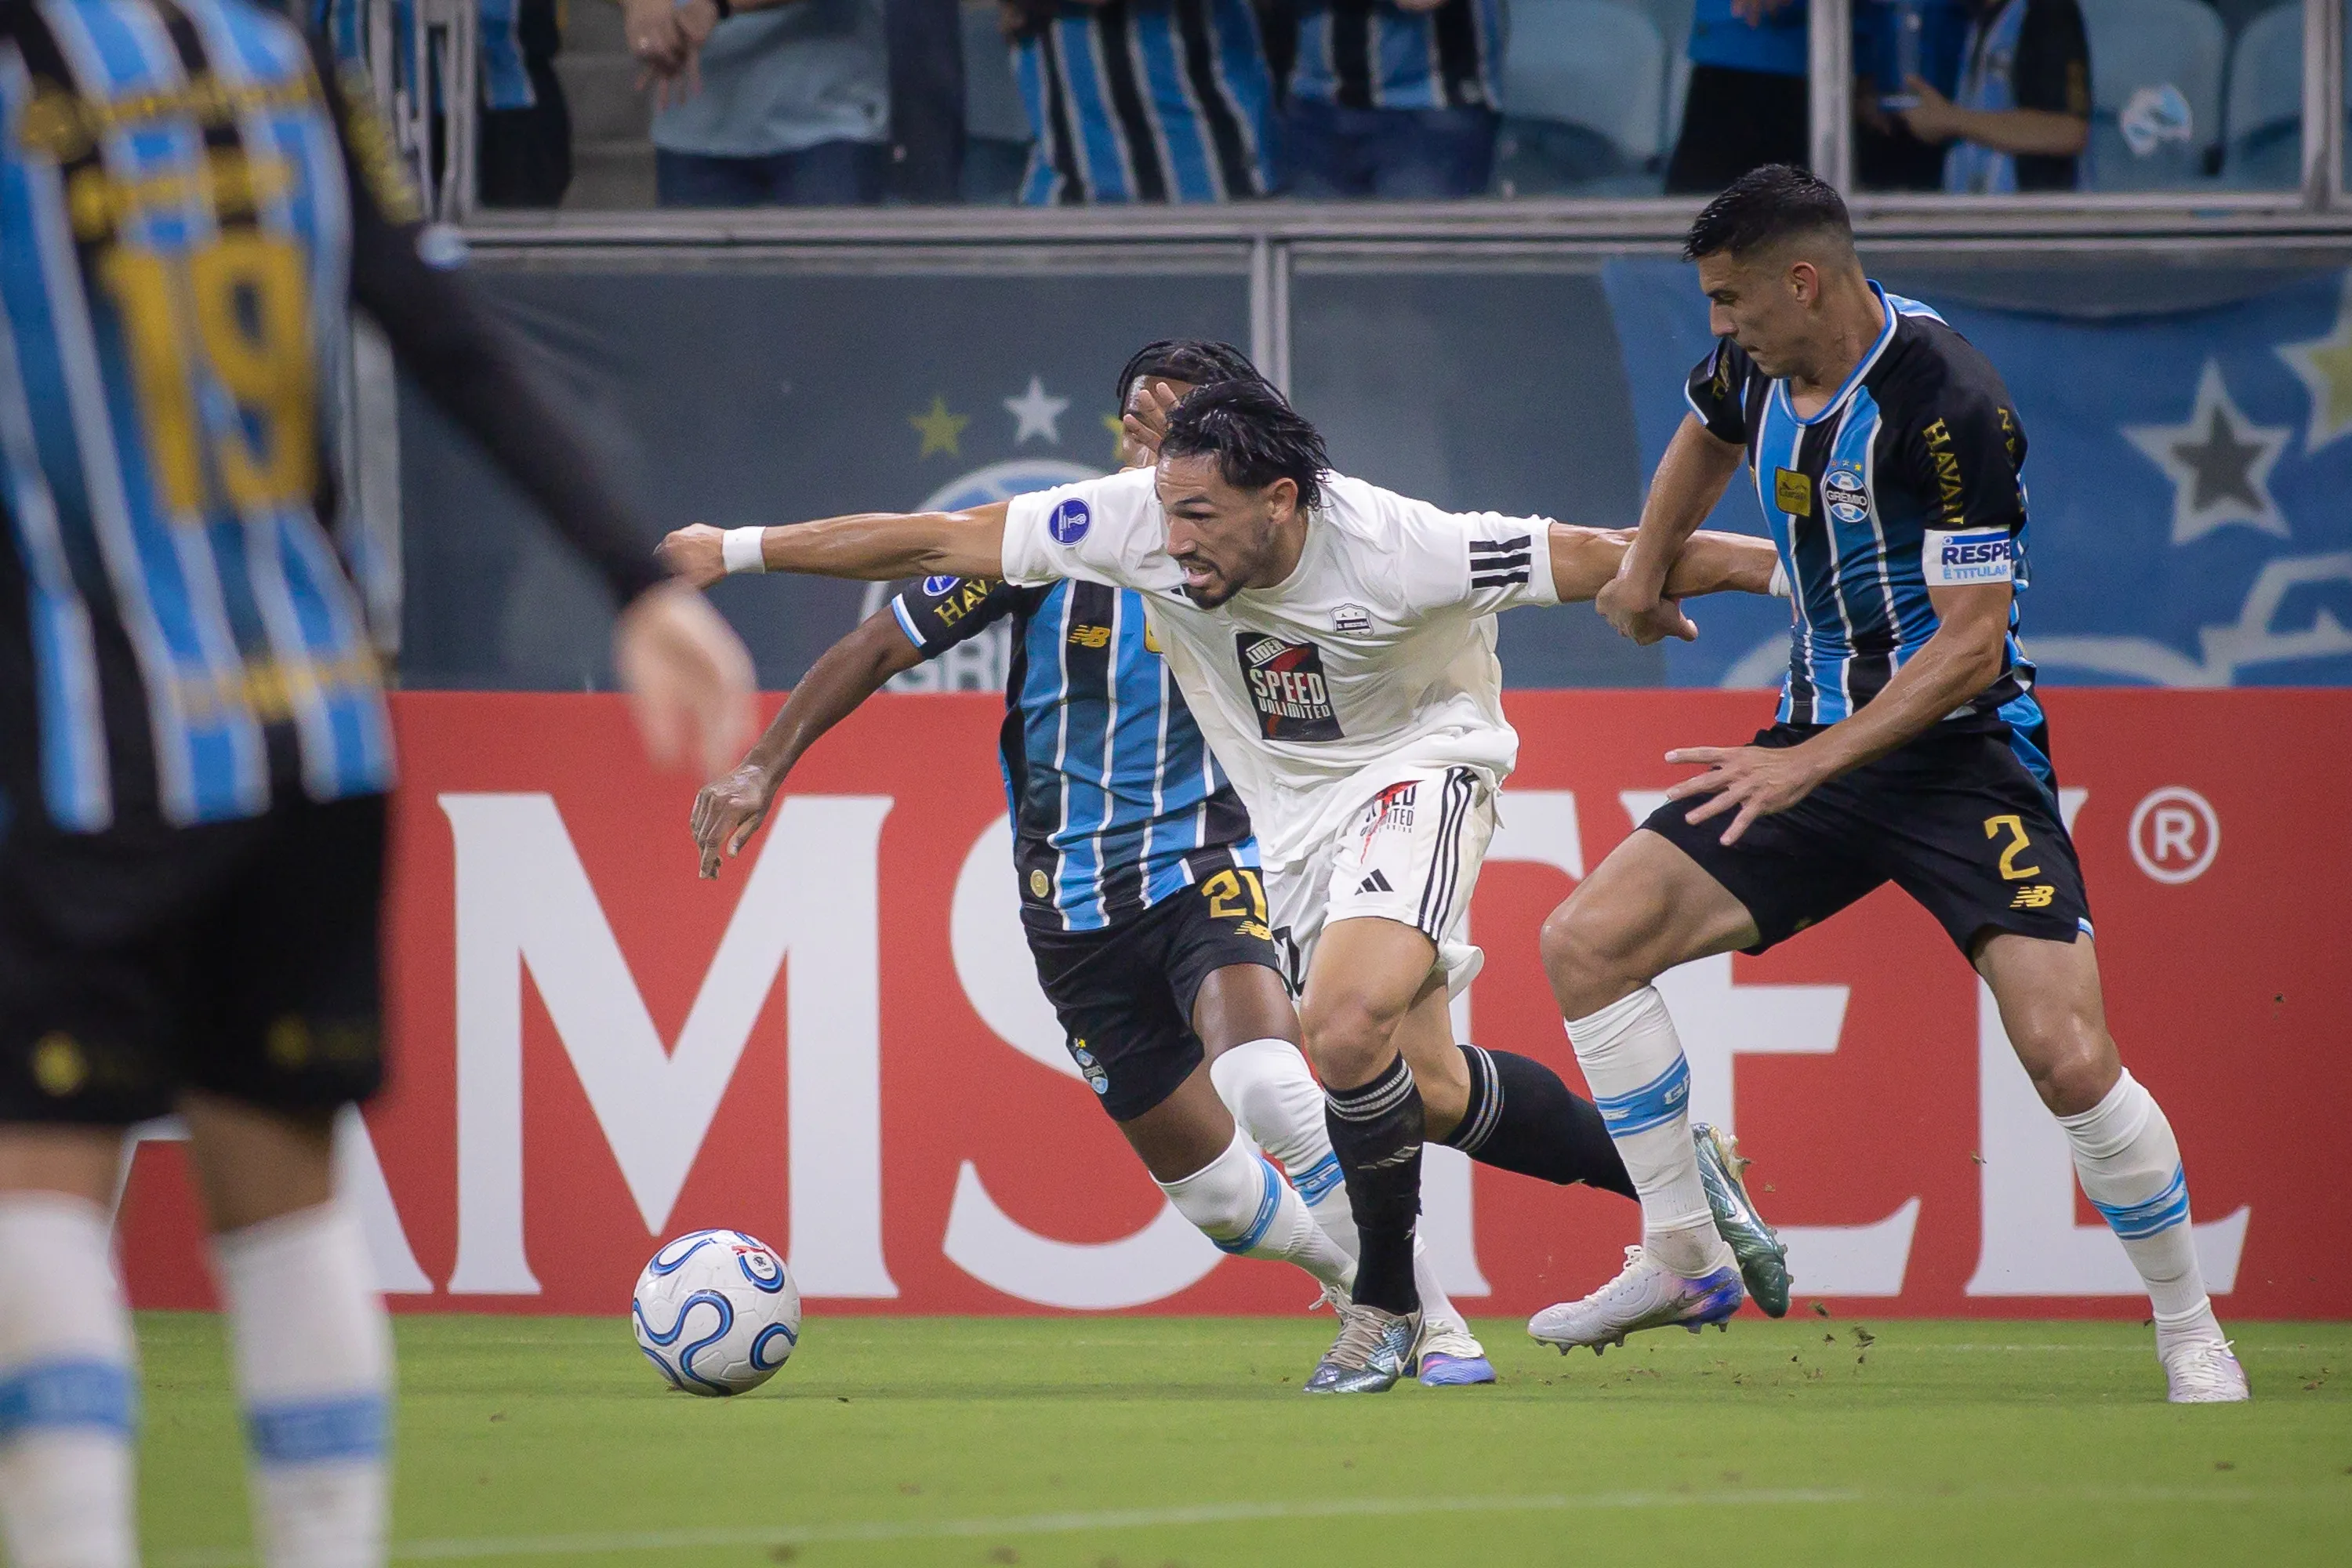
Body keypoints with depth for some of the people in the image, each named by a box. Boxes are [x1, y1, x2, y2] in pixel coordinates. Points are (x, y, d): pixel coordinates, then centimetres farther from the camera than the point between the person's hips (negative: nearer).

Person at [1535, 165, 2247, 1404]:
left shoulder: (1945, 404, -22)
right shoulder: (1757, 366, 1)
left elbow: (1972, 643, -23)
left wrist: (1810, 764, -24)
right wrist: (1645, 567, 30)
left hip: (1961, 749, -7)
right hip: (1816, 751, 7)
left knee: (2069, 1057, -21)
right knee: (1585, 943, -5)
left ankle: (2190, 1333, -1)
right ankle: (1683, 1259, 6)